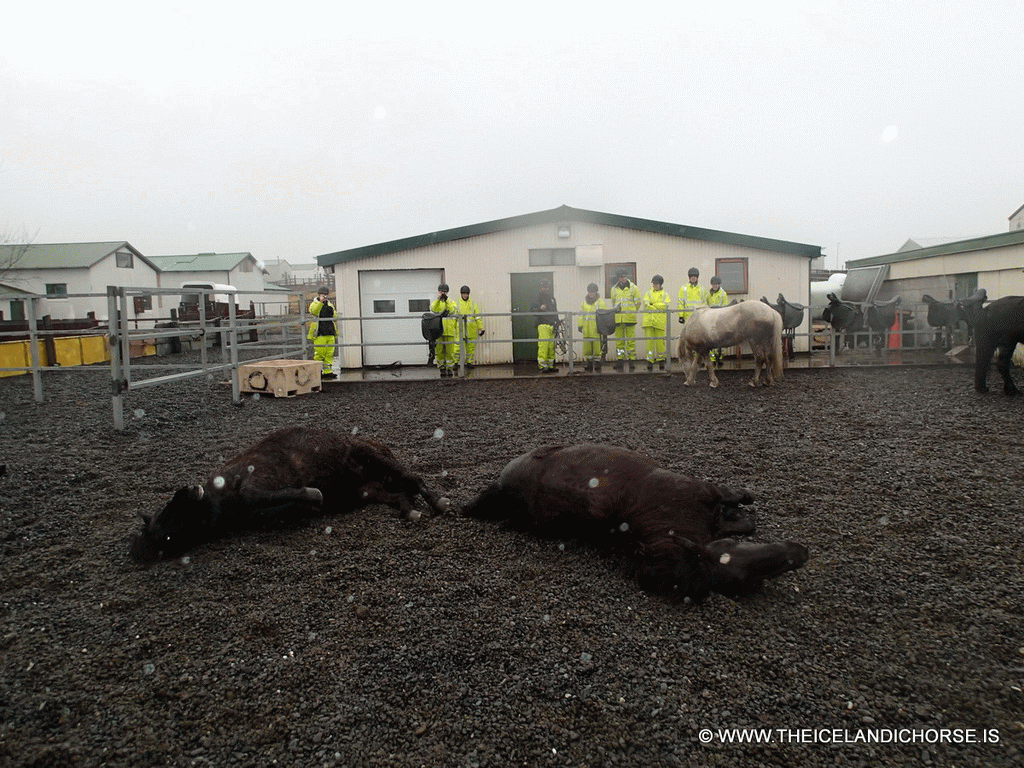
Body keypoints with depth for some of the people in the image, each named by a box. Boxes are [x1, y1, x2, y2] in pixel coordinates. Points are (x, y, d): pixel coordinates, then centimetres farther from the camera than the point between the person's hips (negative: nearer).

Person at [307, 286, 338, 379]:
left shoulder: (329, 304, 20)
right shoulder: (315, 303, 5)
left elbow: (335, 317, 15)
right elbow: (313, 311, -17)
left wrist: (332, 311, -5)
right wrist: (320, 302, -26)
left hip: (330, 334, 5)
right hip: (319, 335, -5)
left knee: (329, 354, 4)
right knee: (319, 354, -7)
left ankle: (328, 371, 8)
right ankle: (318, 372, 0)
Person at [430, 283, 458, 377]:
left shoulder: (451, 302, 13)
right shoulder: (435, 302, 13)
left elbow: (452, 310, -9)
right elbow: (433, 309, -11)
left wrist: (446, 300, -19)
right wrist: (438, 299, -22)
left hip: (449, 330, 0)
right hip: (438, 330, 0)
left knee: (450, 350, -2)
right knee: (439, 350, 2)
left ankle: (450, 368, 6)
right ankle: (441, 368, 12)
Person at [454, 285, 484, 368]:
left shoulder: (473, 304, 11)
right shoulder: (456, 304, 8)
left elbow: (478, 317, 10)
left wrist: (481, 328, 4)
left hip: (471, 330, 2)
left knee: (471, 346, 5)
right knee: (458, 346, -8)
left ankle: (469, 362, 15)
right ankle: (455, 362, -1)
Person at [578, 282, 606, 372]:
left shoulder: (600, 301, 3)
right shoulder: (584, 301, 15)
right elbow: (581, 314, 17)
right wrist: (580, 325, 10)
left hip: (596, 327, -4)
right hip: (586, 328, 4)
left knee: (597, 344, -5)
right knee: (587, 345, 3)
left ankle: (597, 362, 3)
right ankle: (589, 363, 10)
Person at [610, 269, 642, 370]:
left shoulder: (633, 288, 4)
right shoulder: (614, 289, 12)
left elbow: (638, 303, 8)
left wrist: (631, 312, 9)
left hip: (630, 318, -3)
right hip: (618, 319, 3)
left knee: (631, 340, -3)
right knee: (619, 340, 4)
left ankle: (632, 359, 2)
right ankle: (619, 360, 9)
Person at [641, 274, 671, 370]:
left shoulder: (665, 294, 14)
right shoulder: (648, 293, 17)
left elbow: (665, 305, -4)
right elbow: (646, 304, -1)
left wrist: (653, 305, -6)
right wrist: (658, 308, -10)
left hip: (660, 321, -1)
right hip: (648, 320, 1)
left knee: (660, 341, -2)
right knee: (649, 341, -4)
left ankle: (661, 360, 8)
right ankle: (650, 361, -2)